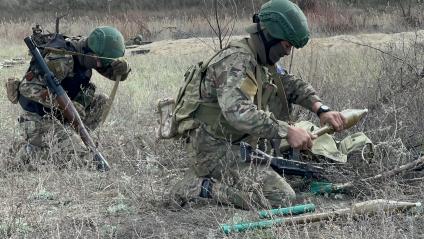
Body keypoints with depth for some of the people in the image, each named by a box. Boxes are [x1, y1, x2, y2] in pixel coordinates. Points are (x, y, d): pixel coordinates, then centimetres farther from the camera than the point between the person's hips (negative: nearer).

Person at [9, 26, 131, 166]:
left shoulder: (87, 51, -4)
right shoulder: (61, 59, -29)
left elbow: (116, 73, 7)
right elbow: (27, 87, -32)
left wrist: (122, 67, -20)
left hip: (59, 113, 8)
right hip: (39, 118, -8)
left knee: (101, 102, -1)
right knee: (77, 153, -18)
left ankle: (73, 138, 6)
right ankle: (26, 148, 0)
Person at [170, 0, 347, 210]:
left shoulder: (262, 60, 13)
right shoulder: (236, 61, -19)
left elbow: (292, 85, 20)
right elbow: (238, 112, -35)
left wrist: (321, 109, 1)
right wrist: (287, 131, -36)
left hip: (235, 144, 10)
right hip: (214, 147, -10)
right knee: (282, 198, -15)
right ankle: (202, 187, -10)